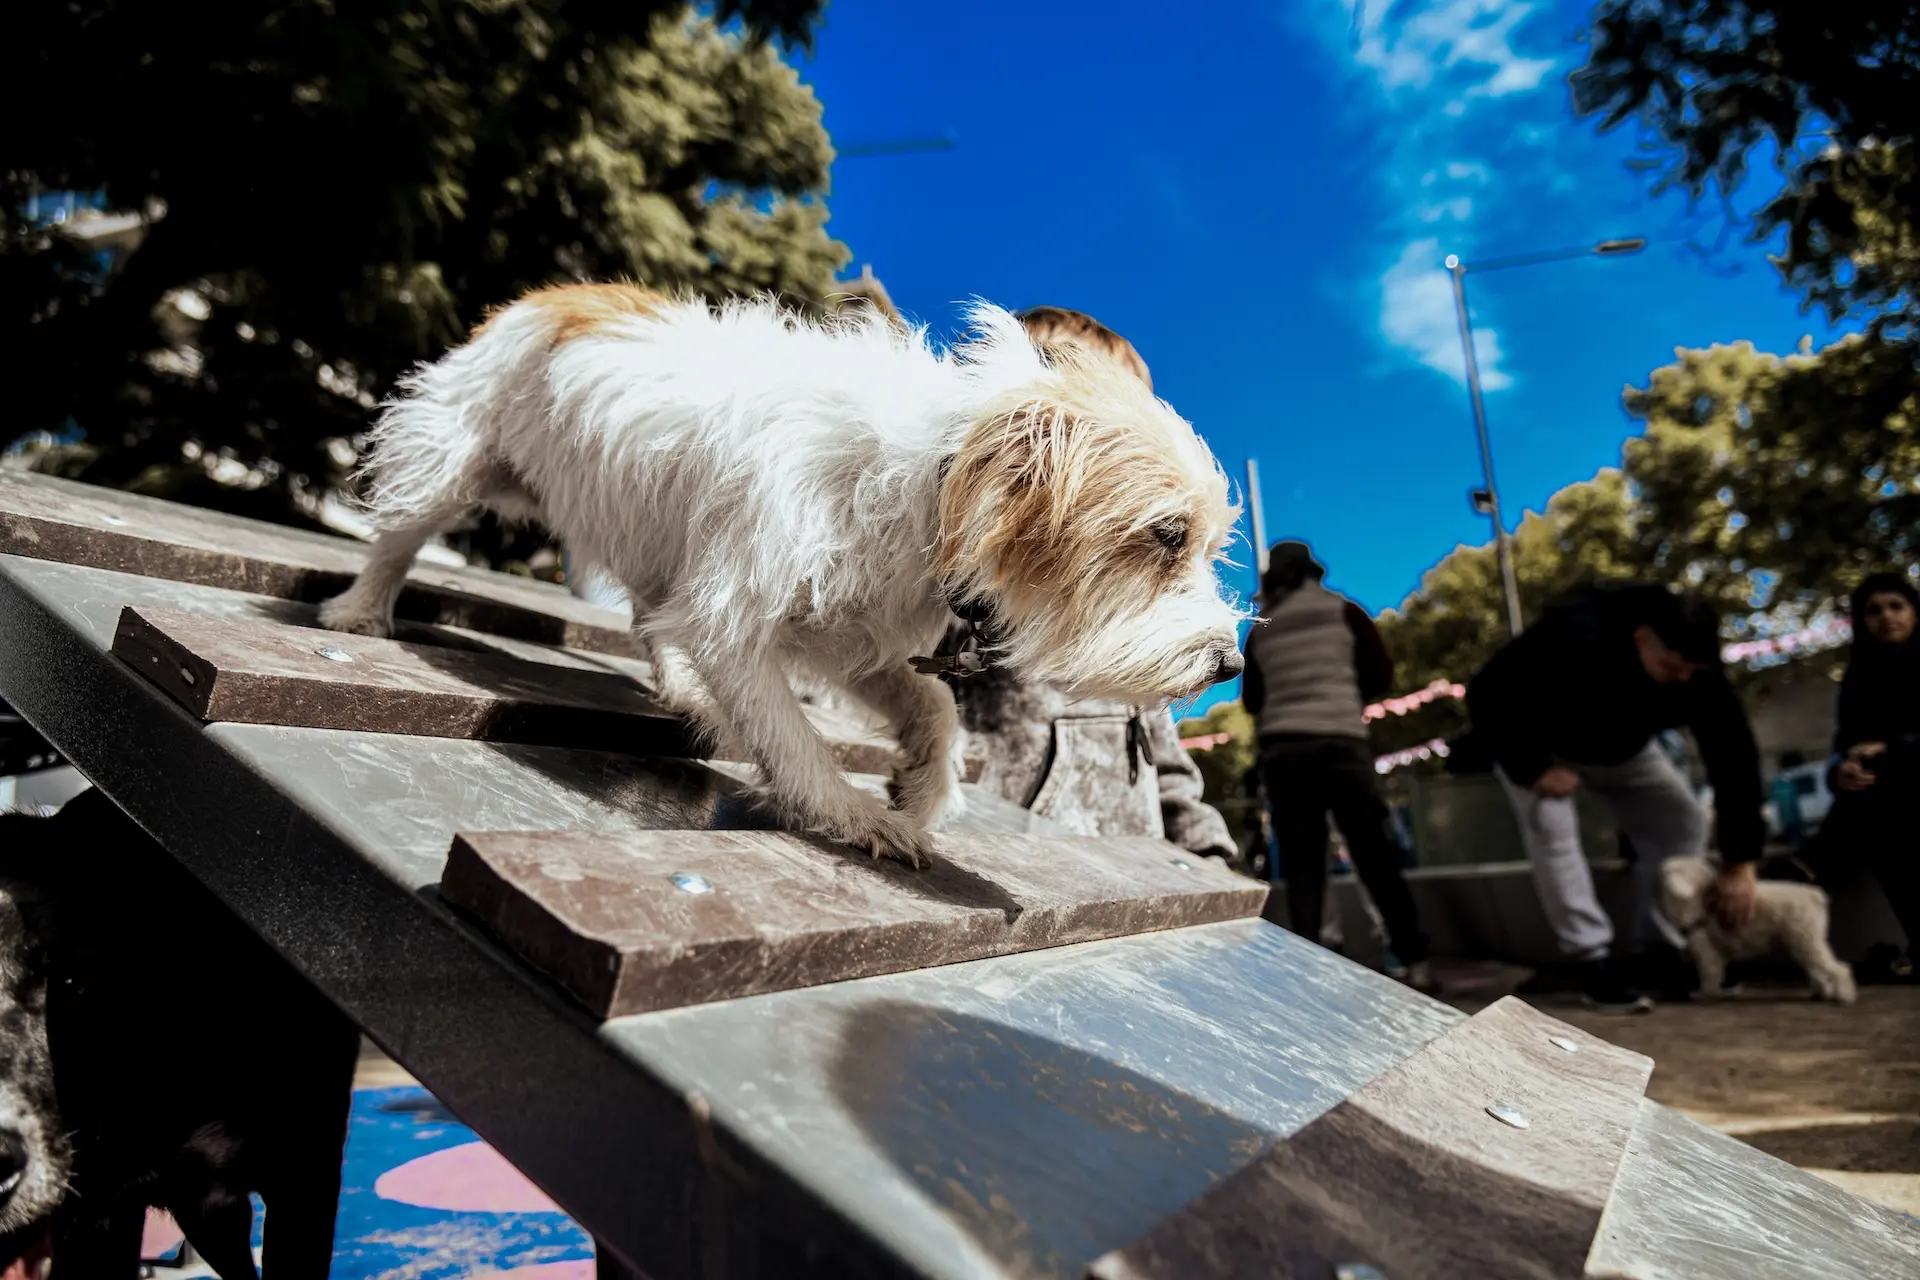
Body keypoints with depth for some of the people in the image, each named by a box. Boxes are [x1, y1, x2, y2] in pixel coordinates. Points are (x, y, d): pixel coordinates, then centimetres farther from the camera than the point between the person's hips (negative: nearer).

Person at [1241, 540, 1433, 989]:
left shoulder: (1260, 630, 10)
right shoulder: (1343, 612, 5)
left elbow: (1250, 701, 14)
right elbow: (1382, 676, 6)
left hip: (1280, 749, 2)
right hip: (1340, 741, -2)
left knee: (1301, 866, 5)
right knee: (1376, 856, 4)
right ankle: (1415, 962, 6)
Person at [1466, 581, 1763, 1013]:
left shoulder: (1696, 670, -28)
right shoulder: (1574, 639, -43)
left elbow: (1733, 753, -25)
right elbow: (1489, 698, -37)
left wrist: (1739, 862, -26)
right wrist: (1533, 768, -36)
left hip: (1622, 745, 5)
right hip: (1536, 742, -5)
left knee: (1683, 819, -3)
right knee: (1551, 828, -23)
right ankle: (1595, 963, -15)